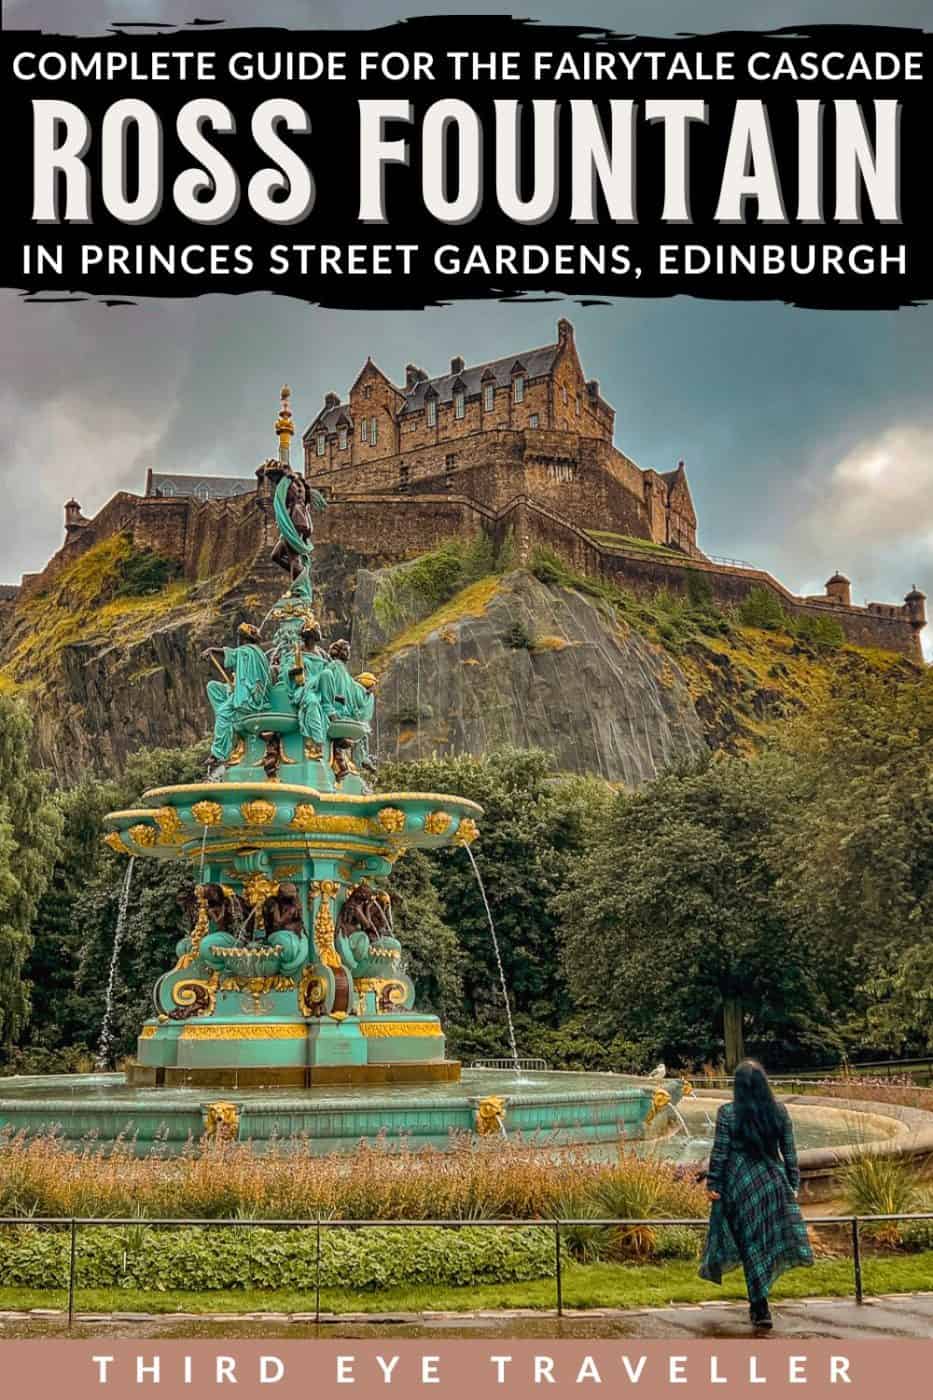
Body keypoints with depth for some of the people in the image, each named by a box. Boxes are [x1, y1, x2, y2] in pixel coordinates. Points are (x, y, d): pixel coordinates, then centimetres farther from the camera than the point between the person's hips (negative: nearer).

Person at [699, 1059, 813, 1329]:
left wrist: (712, 1184, 1)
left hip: (741, 1185, -2)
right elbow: (789, 1152, 4)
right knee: (770, 1239, 16)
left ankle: (760, 1309, 8)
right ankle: (758, 1301, 17)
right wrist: (793, 1184, 13)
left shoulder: (727, 1113, -10)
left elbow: (719, 1153, -8)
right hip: (774, 1182, 2)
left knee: (751, 1246, 5)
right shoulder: (779, 1111, -1)